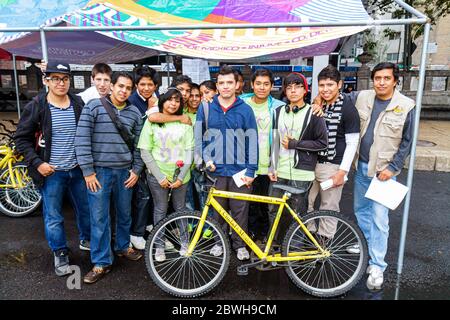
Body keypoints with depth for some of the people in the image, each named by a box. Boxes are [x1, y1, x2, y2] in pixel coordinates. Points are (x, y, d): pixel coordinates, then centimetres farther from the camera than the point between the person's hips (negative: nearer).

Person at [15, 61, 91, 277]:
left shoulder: (78, 104, 1)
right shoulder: (36, 107, -7)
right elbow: (22, 138, -2)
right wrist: (37, 163, -12)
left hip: (77, 169, 3)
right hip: (51, 172, -3)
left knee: (86, 208, 15)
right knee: (53, 217, 7)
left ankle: (86, 240, 39)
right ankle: (60, 254, 25)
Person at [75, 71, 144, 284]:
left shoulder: (135, 112, 6)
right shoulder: (94, 107, -5)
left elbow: (138, 144, 9)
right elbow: (82, 139, -8)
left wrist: (136, 170, 4)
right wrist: (88, 171, -11)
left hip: (125, 172, 3)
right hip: (99, 171, -3)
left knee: (125, 213, 16)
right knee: (99, 218, 4)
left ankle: (123, 247, 39)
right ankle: (101, 263, 17)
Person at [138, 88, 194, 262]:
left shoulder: (185, 122, 1)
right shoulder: (152, 121, -2)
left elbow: (189, 151, 0)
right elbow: (145, 151, -4)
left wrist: (181, 177, -8)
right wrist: (160, 176, -10)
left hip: (180, 175, 1)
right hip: (158, 175, -1)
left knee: (180, 209, 11)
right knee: (160, 210, 6)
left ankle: (184, 243, 27)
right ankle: (160, 246, 22)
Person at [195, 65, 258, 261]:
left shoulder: (245, 110, 1)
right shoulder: (205, 108, 4)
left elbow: (252, 141, 0)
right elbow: (199, 137, 7)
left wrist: (251, 171, -5)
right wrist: (206, 159, -6)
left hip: (240, 170, -1)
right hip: (215, 170, 1)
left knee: (240, 211, 7)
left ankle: (240, 244, 25)